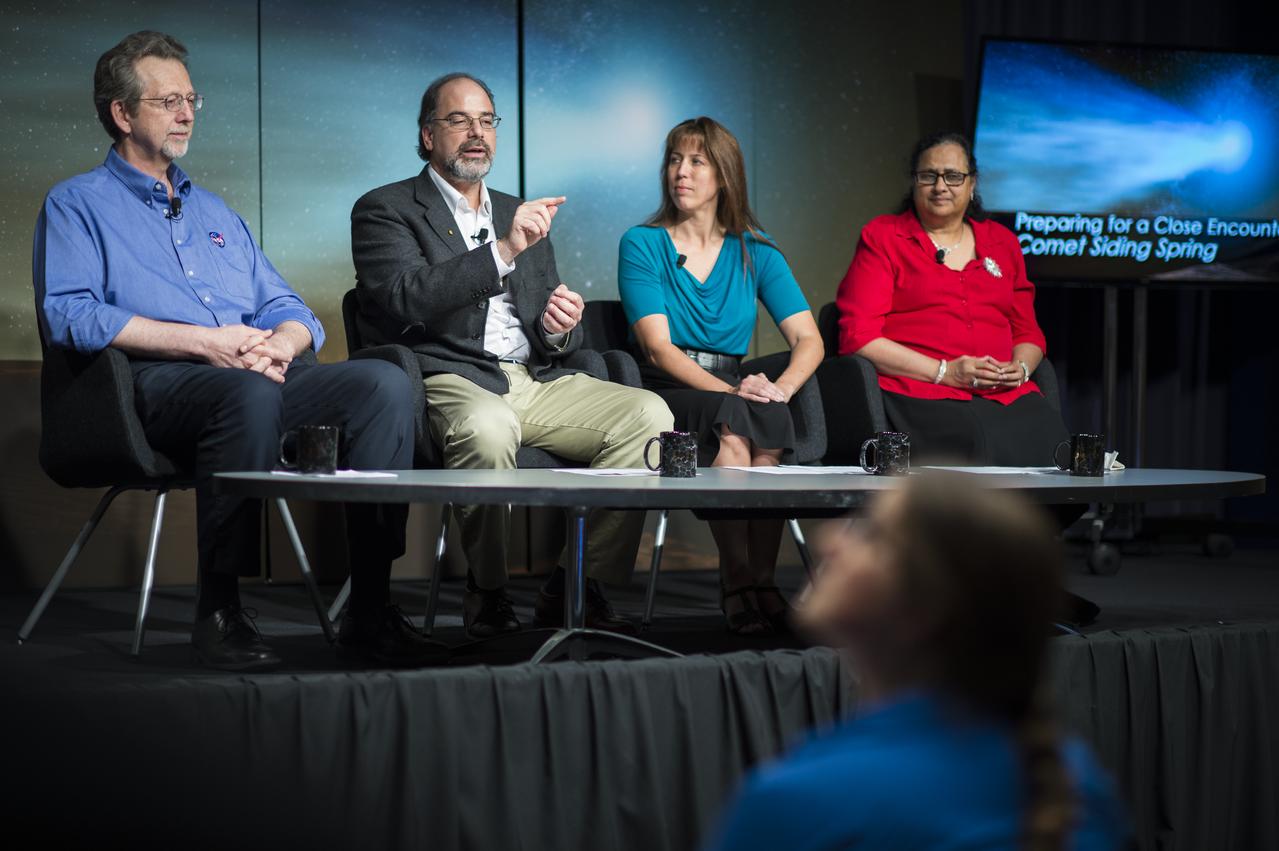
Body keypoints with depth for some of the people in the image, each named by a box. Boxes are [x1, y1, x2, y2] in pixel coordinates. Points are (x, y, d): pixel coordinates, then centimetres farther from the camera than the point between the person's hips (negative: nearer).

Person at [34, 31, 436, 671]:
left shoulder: (214, 210, 32)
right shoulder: (76, 205, 12)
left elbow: (287, 308, 24)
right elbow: (68, 314, -7)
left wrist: (281, 343, -4)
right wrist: (202, 341, -15)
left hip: (264, 376, 6)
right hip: (158, 381, -6)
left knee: (384, 382, -22)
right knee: (250, 394, -40)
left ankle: (368, 608, -25)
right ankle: (218, 612, -31)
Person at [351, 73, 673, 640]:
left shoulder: (520, 215, 26)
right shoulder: (384, 210, 7)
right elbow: (407, 300, -13)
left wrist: (559, 328, -2)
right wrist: (503, 251, -19)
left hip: (536, 379, 6)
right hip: (449, 378, -6)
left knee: (648, 414, -18)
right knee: (487, 428, -40)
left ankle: (577, 588, -14)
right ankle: (487, 593, -17)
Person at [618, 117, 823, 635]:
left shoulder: (755, 252, 13)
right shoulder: (642, 244, 4)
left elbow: (809, 339, 4)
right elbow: (659, 348, -8)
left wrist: (781, 386, -18)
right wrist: (730, 391, -22)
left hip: (732, 393, 3)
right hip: (665, 397, -2)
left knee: (769, 420, -33)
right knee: (735, 421, -35)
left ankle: (759, 579, -32)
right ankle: (739, 583, -34)